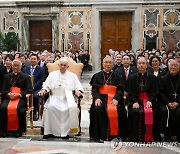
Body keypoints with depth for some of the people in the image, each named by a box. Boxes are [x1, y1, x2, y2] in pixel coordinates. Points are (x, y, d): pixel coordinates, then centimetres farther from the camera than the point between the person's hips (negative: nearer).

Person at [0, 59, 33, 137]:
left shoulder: (26, 77, 15)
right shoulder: (7, 77, 23)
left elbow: (29, 90, 3)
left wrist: (19, 94, -14)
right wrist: (8, 94, -10)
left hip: (21, 98, -2)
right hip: (8, 97, 3)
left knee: (19, 108, -34)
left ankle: (19, 130, -21)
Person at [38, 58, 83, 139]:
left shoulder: (72, 76, 18)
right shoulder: (52, 74, 19)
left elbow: (78, 87, 12)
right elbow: (46, 86, 14)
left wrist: (78, 91, -10)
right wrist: (44, 90, -8)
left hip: (67, 98, 0)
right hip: (55, 97, 1)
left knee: (72, 107, -33)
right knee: (50, 106, -32)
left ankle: (66, 131, -24)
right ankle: (49, 131, -24)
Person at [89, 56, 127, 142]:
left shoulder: (116, 77, 19)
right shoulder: (97, 76, 18)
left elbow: (120, 90, 8)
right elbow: (94, 89, 7)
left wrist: (116, 99, -13)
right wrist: (97, 98, -15)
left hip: (114, 99, 1)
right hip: (101, 98, -1)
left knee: (121, 111, -28)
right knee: (97, 109, -33)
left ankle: (119, 135, -16)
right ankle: (98, 135, -24)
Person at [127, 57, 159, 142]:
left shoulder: (152, 78, 11)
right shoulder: (132, 78, 13)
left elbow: (155, 92, 6)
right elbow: (130, 93, 7)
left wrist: (149, 101, -12)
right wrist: (134, 102, -11)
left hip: (149, 101, 0)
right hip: (136, 101, 0)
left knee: (150, 112, -31)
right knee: (135, 112, -30)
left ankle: (149, 137, -17)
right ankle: (135, 138, -20)